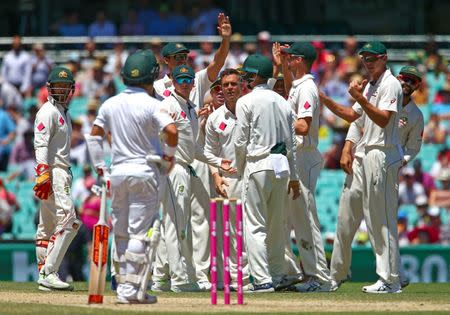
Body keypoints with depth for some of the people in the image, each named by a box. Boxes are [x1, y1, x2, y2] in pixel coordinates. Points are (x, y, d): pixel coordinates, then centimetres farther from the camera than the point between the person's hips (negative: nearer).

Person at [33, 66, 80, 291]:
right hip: (52, 171, -10)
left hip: (62, 172, 10)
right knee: (68, 220, -18)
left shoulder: (63, 112, 21)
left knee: (47, 226, 9)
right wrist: (43, 174, -26)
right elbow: (40, 144, -17)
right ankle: (48, 273, -21)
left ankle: (44, 277, 10)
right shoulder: (48, 112, -9)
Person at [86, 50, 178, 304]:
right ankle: (130, 290, -9)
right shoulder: (151, 105, -10)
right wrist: (169, 153, -5)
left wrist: (99, 165, 16)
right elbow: (171, 131, -22)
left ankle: (125, 283, 18)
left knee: (121, 233, 14)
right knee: (139, 233, -4)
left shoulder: (111, 104, 7)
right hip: (145, 172, -5)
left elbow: (95, 135, 12)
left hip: (117, 173, 5)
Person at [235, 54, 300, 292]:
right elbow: (291, 142, 15)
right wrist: (294, 176, 20)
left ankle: (262, 279, -12)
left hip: (258, 164, -6)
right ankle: (277, 276, 18)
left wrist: (240, 169, 8)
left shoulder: (246, 102, -6)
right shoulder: (282, 102, 12)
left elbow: (240, 141, -8)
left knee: (255, 225, -5)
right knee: (277, 225, 14)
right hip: (281, 165, 6)